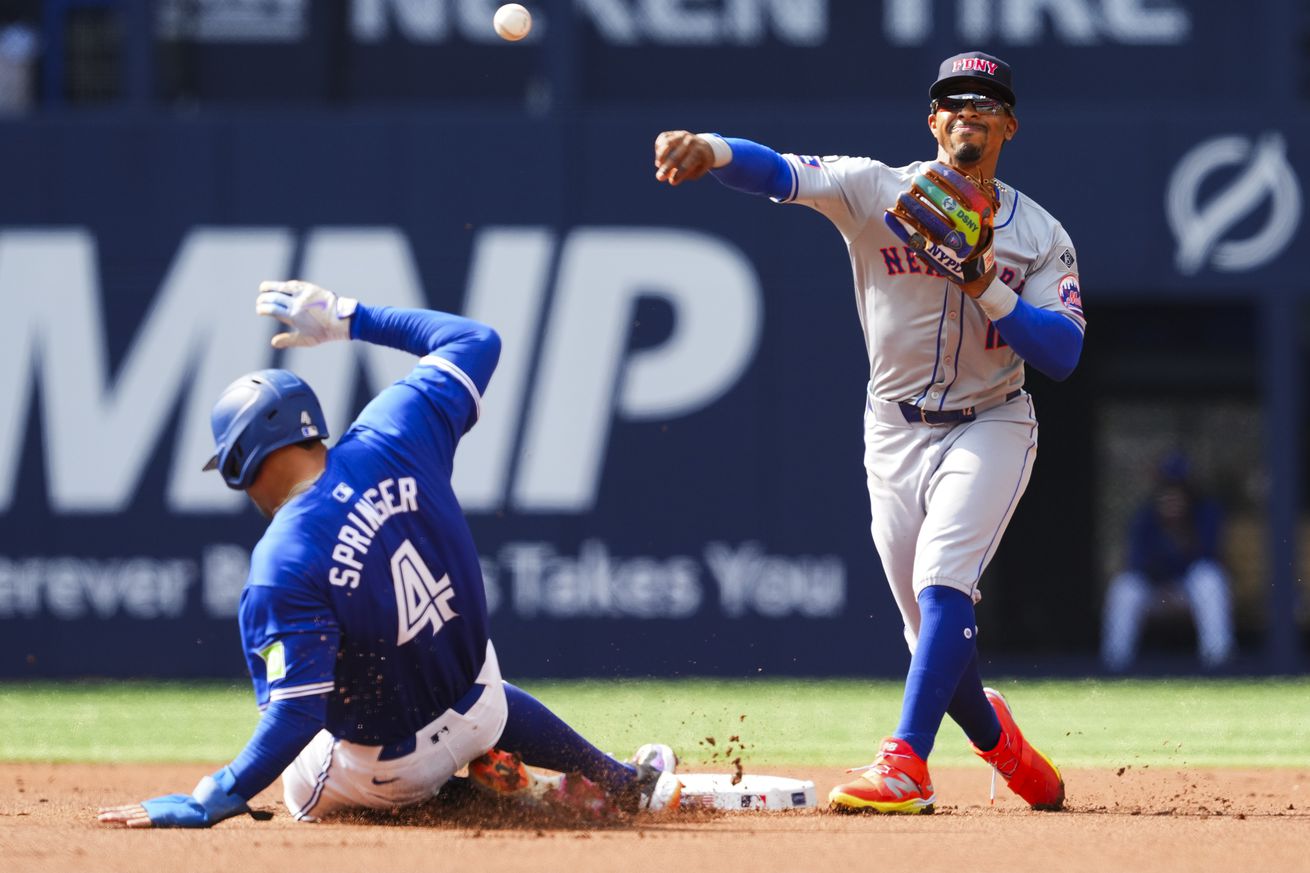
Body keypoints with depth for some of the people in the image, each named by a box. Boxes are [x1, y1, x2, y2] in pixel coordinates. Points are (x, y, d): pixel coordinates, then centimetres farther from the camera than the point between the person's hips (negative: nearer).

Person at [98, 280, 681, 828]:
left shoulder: (281, 562, -30)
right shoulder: (392, 435, -15)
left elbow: (297, 714, -32)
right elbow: (476, 340, 1)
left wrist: (207, 804, -29)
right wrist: (350, 318, 8)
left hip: (387, 770, -5)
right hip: (479, 709, 5)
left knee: (299, 790, 29)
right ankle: (620, 783, 31)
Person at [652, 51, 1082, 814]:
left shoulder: (1041, 235, -3)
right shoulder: (878, 191, -5)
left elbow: (1063, 356, -12)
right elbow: (785, 174, -24)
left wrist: (989, 289, -26)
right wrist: (714, 150, -45)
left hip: (991, 428, -1)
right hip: (897, 435, 1)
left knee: (943, 580, -24)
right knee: (939, 634, 4)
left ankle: (906, 763, -32)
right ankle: (997, 738, 33)